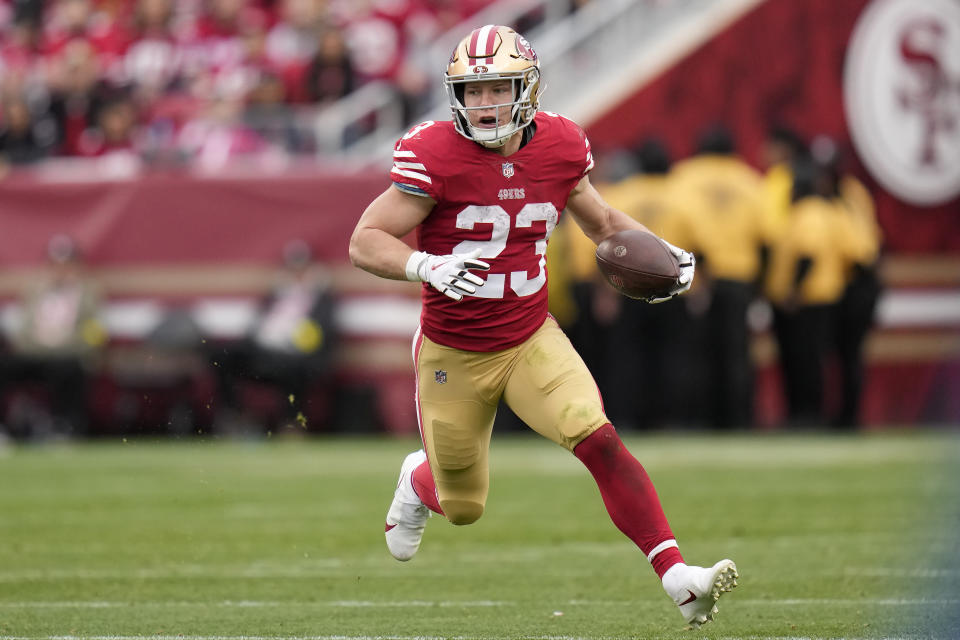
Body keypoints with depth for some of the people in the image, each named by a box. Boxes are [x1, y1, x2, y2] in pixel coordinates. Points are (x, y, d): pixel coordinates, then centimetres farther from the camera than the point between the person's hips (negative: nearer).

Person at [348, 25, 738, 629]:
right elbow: (366, 242, -18)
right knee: (464, 507, 14)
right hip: (454, 356, -2)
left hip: (532, 341, 2)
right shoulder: (437, 154, -19)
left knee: (601, 442, -22)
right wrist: (426, 266, -37)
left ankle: (678, 578, -25)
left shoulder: (557, 148, -7)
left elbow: (600, 218, 13)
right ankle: (420, 480, 52)